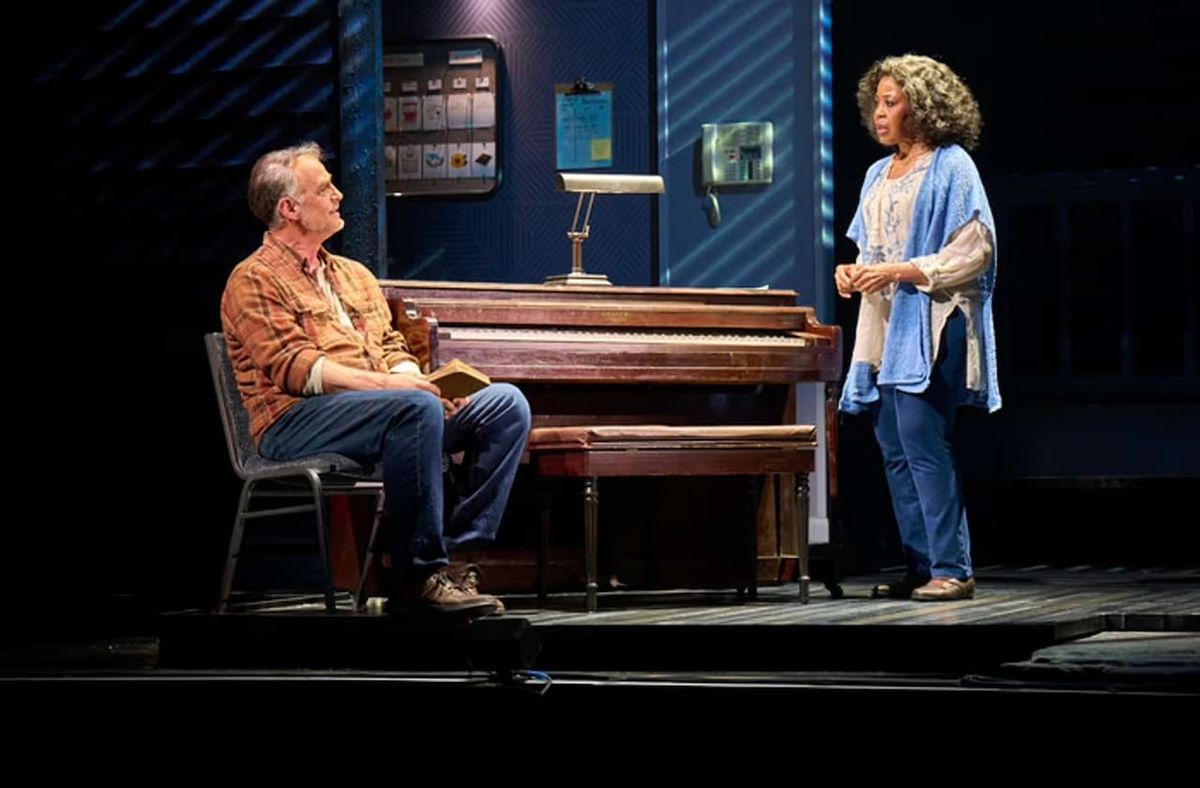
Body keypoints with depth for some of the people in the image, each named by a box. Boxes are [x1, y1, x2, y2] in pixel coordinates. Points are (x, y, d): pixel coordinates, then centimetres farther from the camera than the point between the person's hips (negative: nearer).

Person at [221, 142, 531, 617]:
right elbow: (293, 367, -12)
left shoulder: (354, 276, 27)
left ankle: (458, 554, -20)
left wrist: (414, 380, -3)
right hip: (297, 424, -8)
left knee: (506, 404, -12)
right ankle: (416, 576, -33)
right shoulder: (255, 280, 0)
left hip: (382, 406, 8)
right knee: (417, 409, -37)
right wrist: (383, 383, -22)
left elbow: (392, 347, 22)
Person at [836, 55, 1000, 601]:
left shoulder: (951, 166, -5)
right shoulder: (879, 175, 18)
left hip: (930, 324, -8)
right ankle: (920, 567, 10)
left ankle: (951, 570, -11)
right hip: (884, 325, 8)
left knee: (923, 442, -14)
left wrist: (902, 272, -18)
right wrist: (855, 271, 5)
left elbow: (976, 251, -12)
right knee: (895, 450, 5)